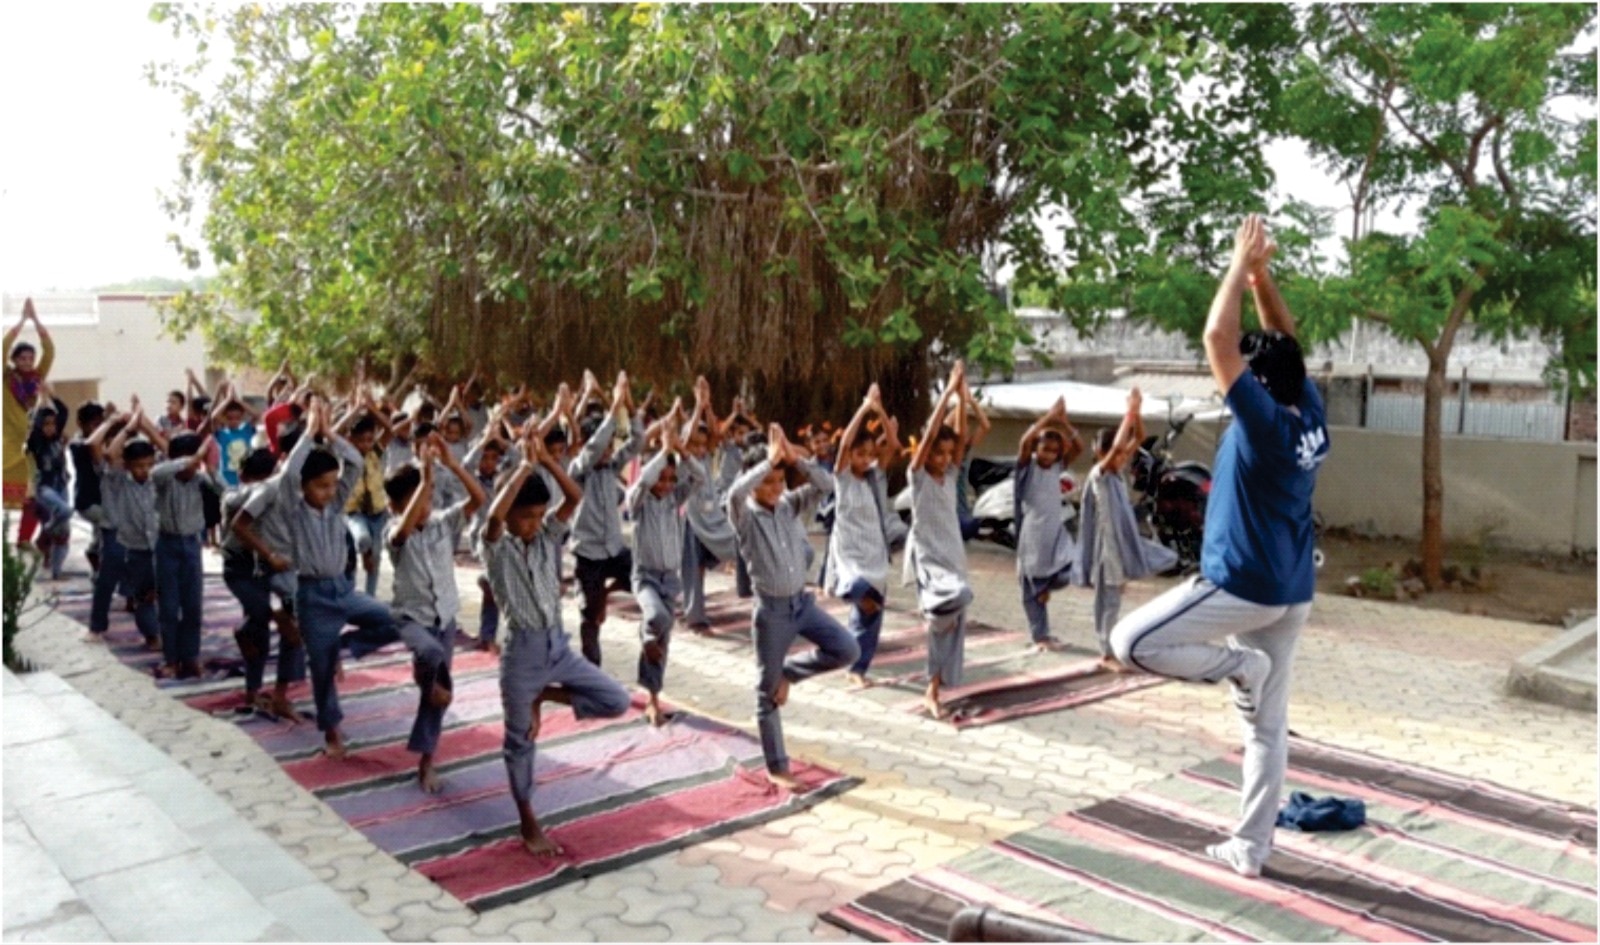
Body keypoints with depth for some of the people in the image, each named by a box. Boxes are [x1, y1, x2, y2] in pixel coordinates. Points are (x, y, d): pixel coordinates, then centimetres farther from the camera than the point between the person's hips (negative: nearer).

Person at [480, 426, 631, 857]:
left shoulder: (548, 538, 5)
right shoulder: (496, 548, -8)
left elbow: (575, 497, -7)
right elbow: (494, 515, -31)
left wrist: (546, 458, -16)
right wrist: (525, 465, -29)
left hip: (558, 645, 5)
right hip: (522, 651, -5)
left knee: (616, 702, -3)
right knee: (520, 741, 7)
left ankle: (545, 696, 16)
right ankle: (527, 822, 22)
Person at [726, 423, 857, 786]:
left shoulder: (790, 506, 3)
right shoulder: (745, 516, -12)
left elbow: (825, 484, -7)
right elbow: (735, 493, -35)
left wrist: (794, 458, -17)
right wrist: (769, 459, -30)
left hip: (802, 601, 5)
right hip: (771, 609, -5)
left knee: (847, 650, -7)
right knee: (768, 691, 4)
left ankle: (788, 672, 16)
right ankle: (776, 766, 19)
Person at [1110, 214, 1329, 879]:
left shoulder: (1263, 421, -19)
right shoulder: (1311, 415, 1)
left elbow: (1217, 339, -21)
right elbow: (1285, 344, 14)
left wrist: (1242, 264, -11)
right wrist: (1262, 274, 7)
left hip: (1241, 586, -9)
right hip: (1291, 591, 9)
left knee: (1131, 642, -2)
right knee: (1268, 725, 13)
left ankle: (1241, 666, -2)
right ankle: (1250, 850, 21)